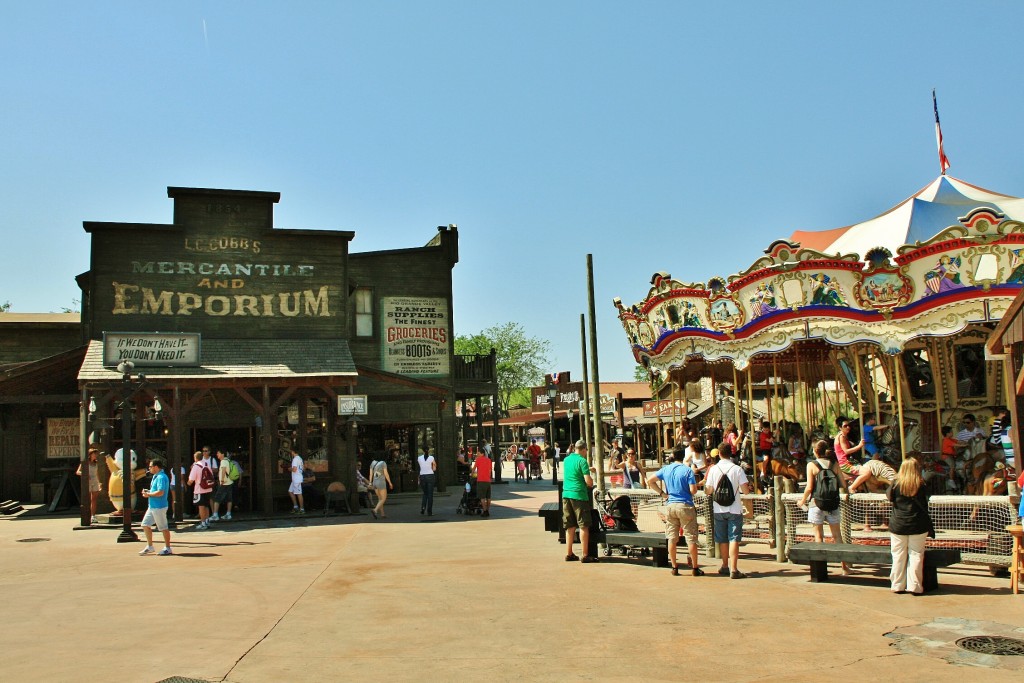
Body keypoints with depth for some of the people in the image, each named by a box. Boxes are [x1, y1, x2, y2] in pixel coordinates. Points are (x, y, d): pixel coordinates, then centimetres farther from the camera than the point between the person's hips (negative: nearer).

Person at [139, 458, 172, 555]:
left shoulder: (161, 477, -19)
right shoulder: (156, 476, 14)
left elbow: (160, 492, -28)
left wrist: (148, 494, -15)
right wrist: (148, 491, 8)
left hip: (159, 507, -10)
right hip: (152, 506, 10)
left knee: (163, 527, 0)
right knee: (145, 524, 12)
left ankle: (167, 548, 9)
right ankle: (149, 546, 21)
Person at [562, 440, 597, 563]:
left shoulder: (566, 459, 12)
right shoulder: (582, 461, -10)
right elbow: (588, 481, -15)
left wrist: (587, 469, 38)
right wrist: (591, 484, 6)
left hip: (566, 494, 7)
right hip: (579, 495, -7)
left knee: (570, 526, 12)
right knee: (583, 526, -1)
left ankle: (569, 554, 15)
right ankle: (585, 555, 0)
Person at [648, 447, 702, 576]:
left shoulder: (666, 469, 4)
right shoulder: (687, 470, -9)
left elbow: (650, 480, 6)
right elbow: (693, 490, -14)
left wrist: (662, 493, 8)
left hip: (670, 505, 4)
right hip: (685, 506, -4)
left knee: (672, 538, 9)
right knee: (691, 538, 4)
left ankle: (674, 568, 12)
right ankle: (695, 568, 7)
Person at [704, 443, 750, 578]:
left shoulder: (713, 469, -2)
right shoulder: (737, 469, -7)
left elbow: (708, 491, 0)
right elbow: (746, 490, -9)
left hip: (719, 510, 2)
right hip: (734, 509, -2)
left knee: (722, 539, 14)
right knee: (734, 539, -3)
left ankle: (725, 566, 27)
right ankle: (734, 569, -9)